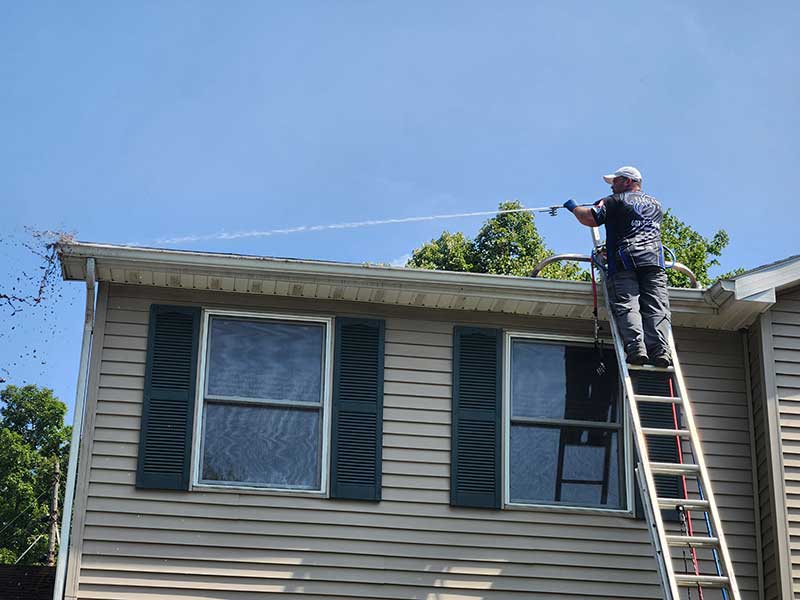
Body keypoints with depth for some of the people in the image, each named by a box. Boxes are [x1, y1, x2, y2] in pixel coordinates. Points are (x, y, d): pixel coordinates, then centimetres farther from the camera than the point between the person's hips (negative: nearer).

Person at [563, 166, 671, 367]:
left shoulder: (615, 201, 12)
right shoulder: (656, 204, 30)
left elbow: (590, 219, 0)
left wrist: (574, 208, 20)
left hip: (624, 261, -3)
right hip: (654, 259, 3)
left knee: (626, 306, -12)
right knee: (657, 308, -6)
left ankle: (635, 347, -32)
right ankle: (660, 349, -25)